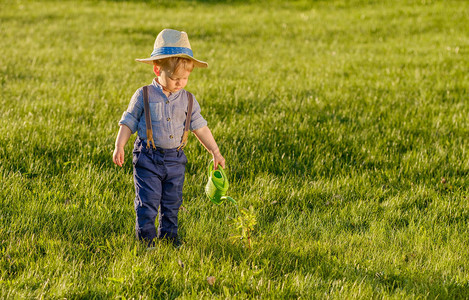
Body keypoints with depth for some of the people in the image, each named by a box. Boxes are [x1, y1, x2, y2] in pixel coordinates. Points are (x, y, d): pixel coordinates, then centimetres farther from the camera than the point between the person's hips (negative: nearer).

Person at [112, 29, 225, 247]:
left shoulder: (187, 100, 3)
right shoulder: (144, 96, -7)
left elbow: (200, 127, 10)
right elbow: (128, 122, -1)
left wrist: (215, 152, 9)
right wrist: (119, 147, -11)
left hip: (175, 159, 4)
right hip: (148, 158, -4)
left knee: (172, 201, 11)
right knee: (147, 201, -3)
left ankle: (168, 235, 25)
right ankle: (146, 237, 8)